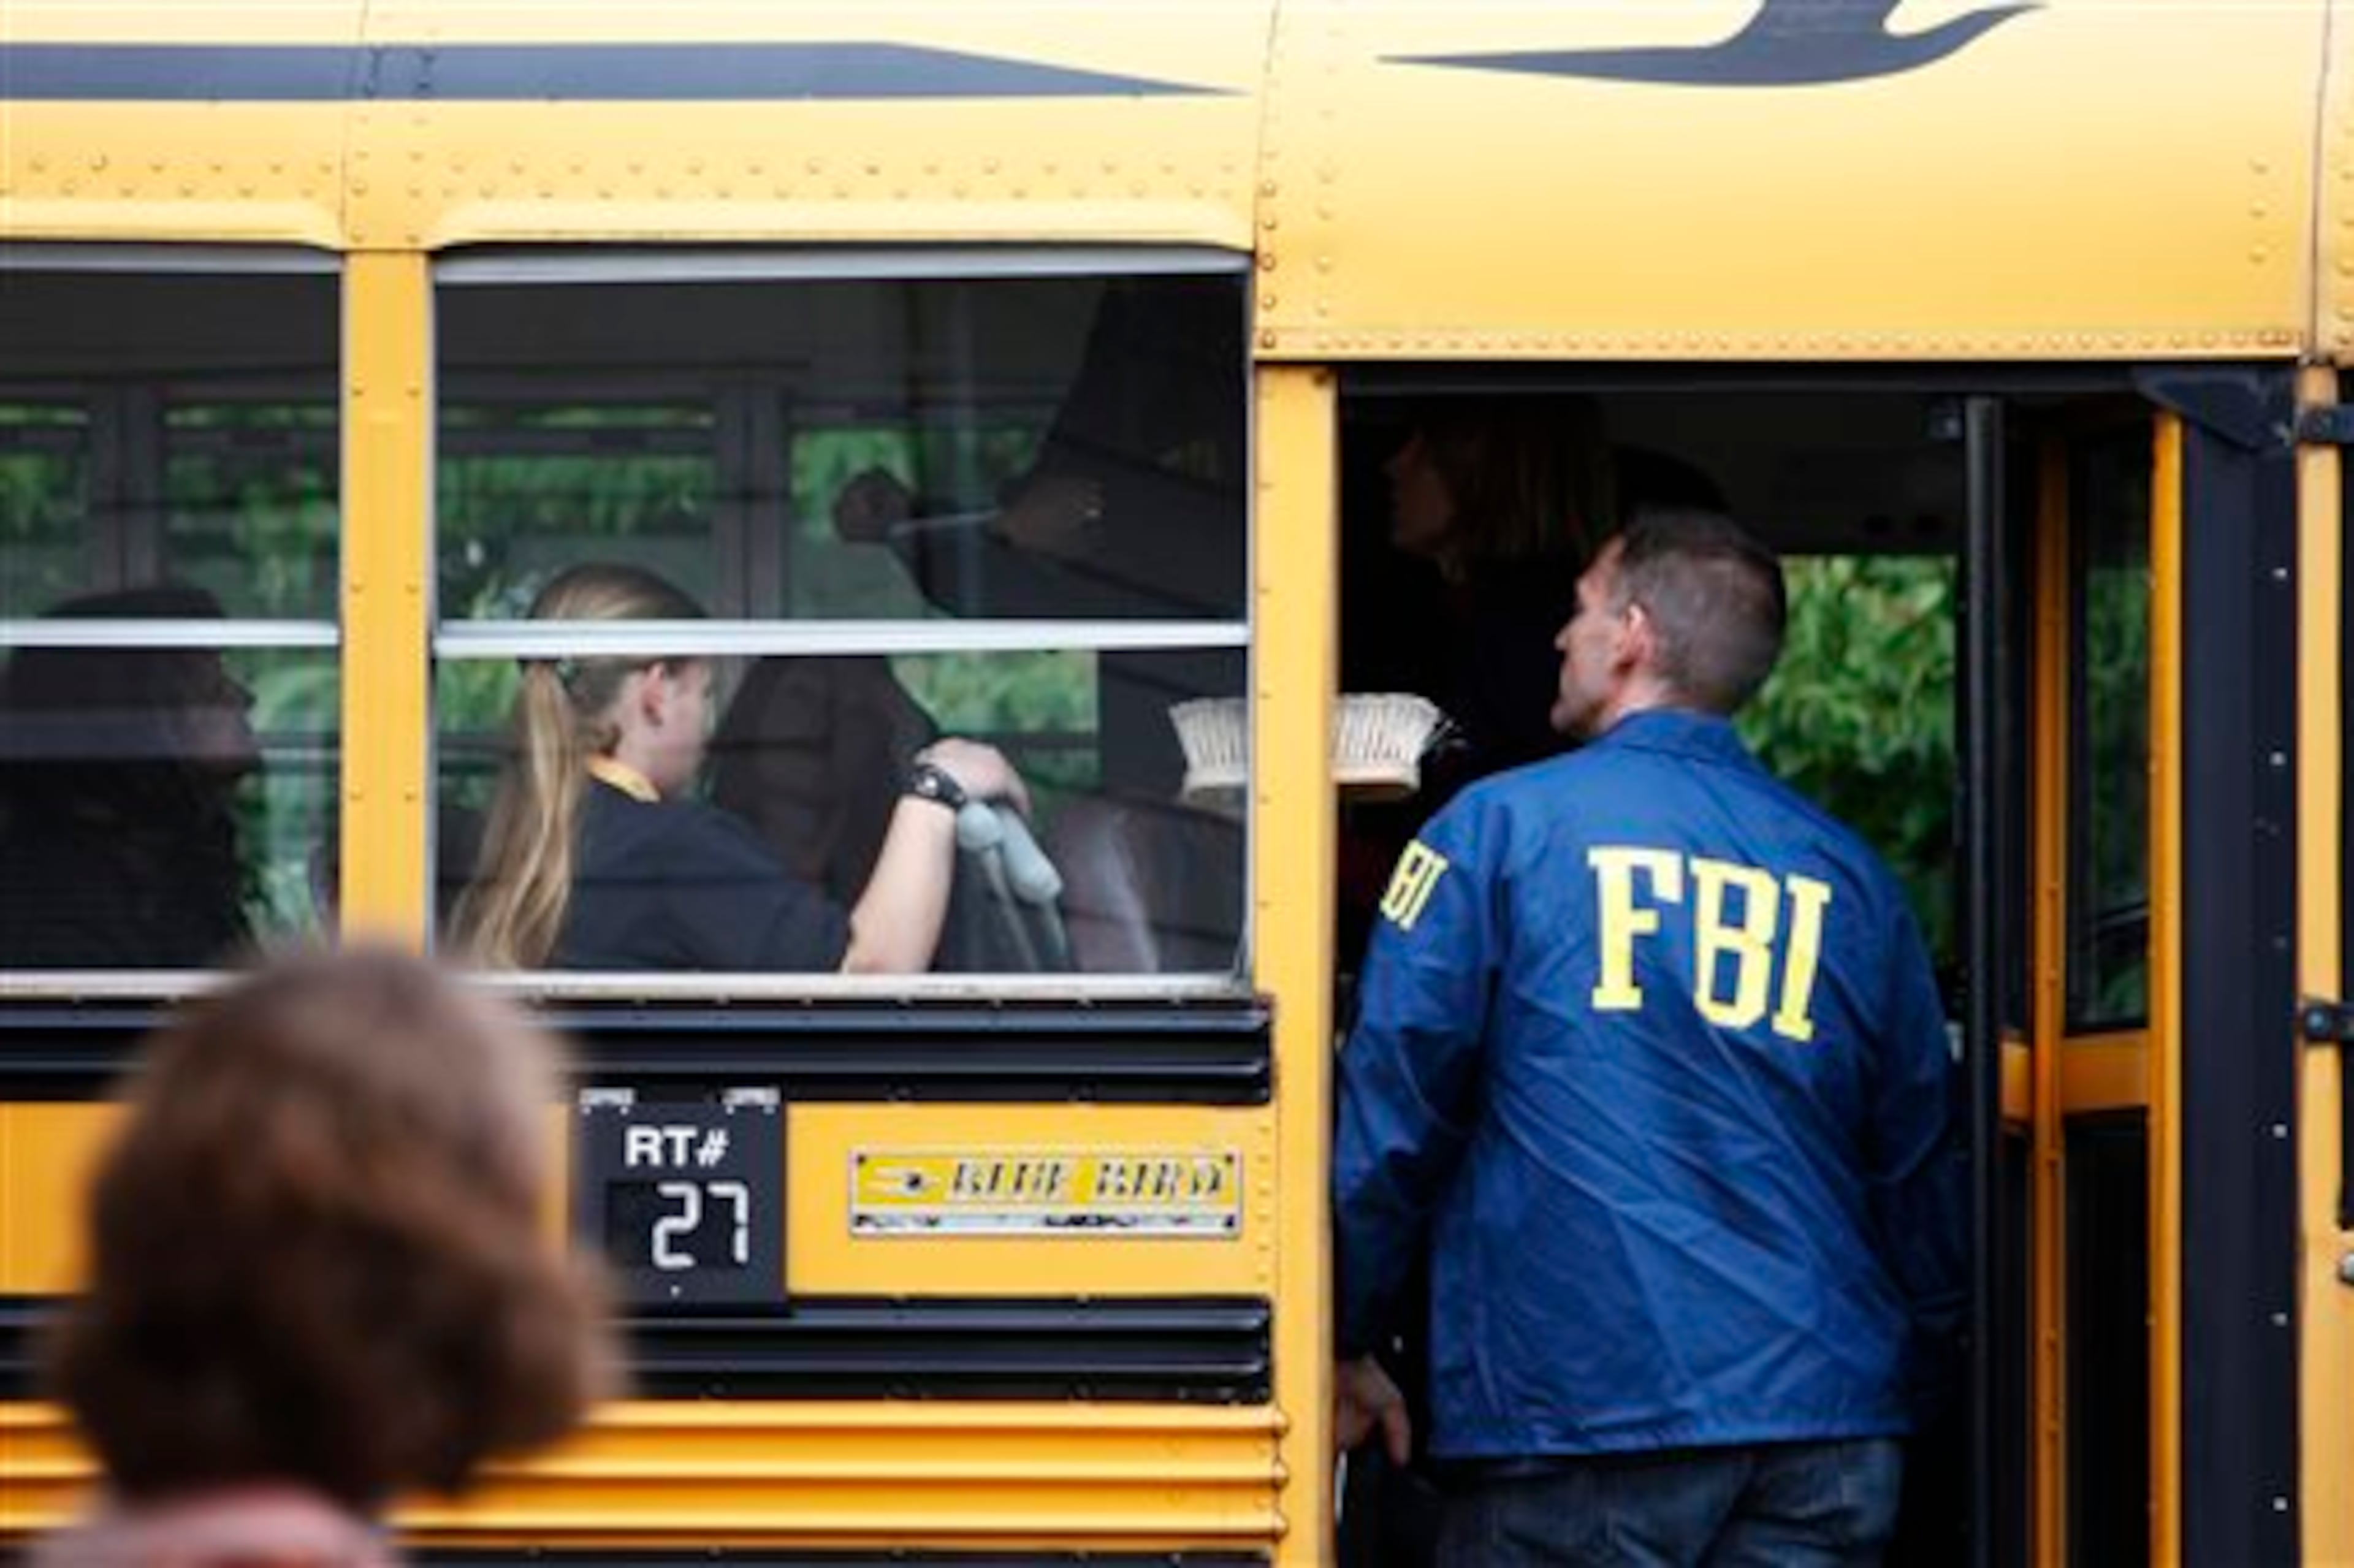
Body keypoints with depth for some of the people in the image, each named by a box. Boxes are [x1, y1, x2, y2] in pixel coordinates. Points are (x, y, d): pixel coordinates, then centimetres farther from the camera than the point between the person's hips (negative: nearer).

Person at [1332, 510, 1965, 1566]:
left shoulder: (1499, 829, 0)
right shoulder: (1847, 876, 12)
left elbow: (1389, 1111, 0)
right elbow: (1925, 1177, 15)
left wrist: (1345, 1349, 10)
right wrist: (1903, 1404, 25)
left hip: (1575, 1418, -4)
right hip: (1824, 1425, 4)